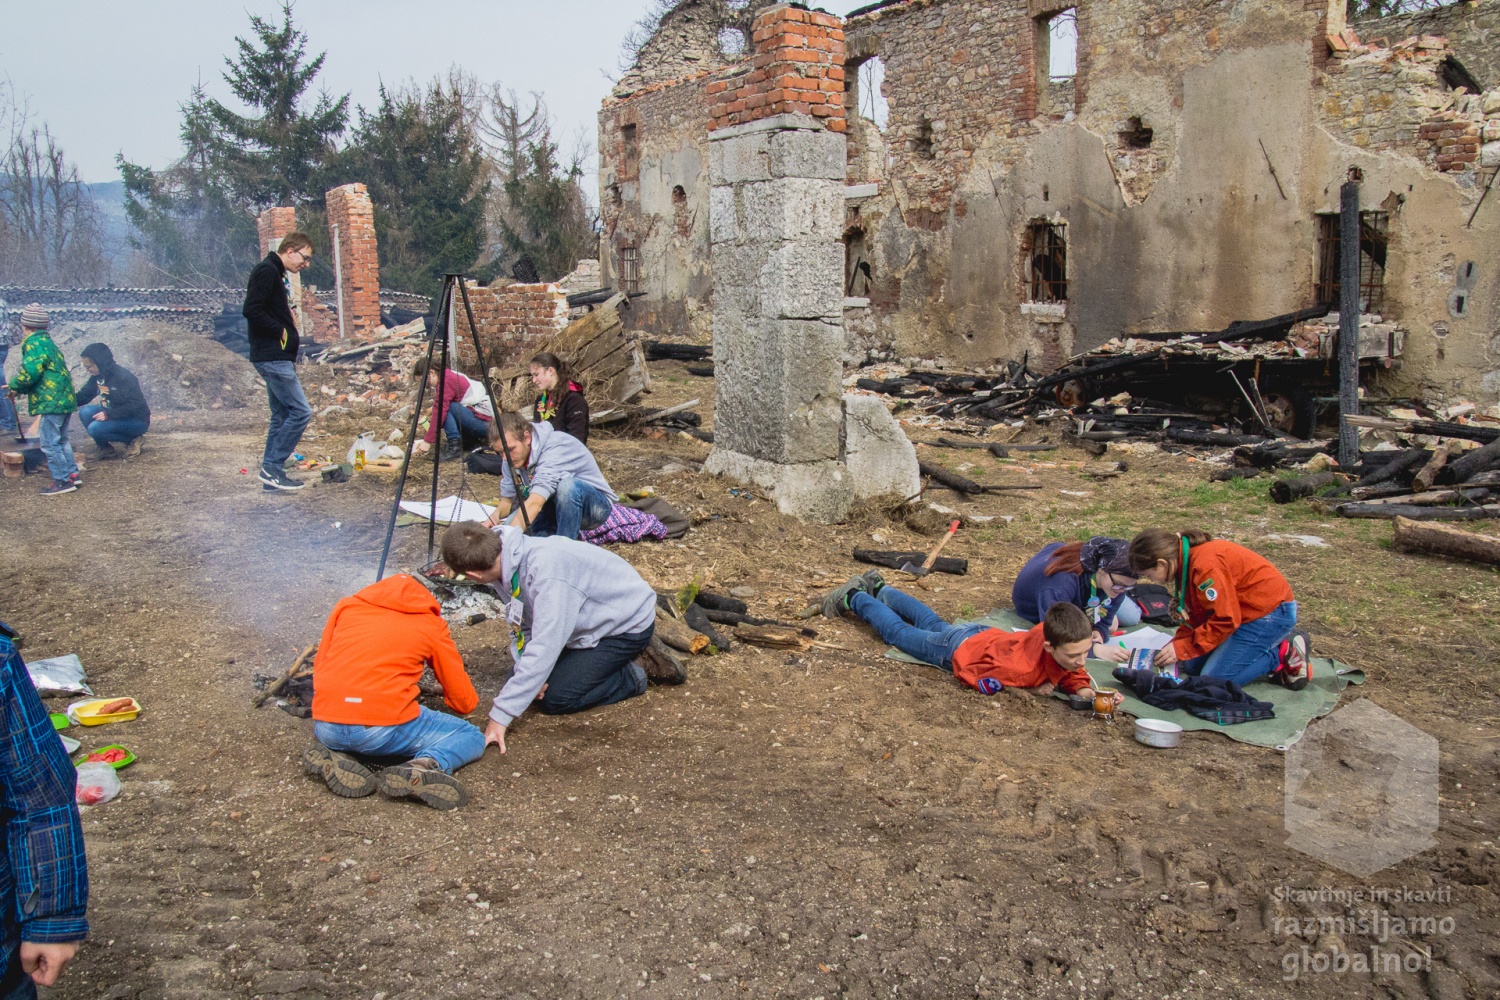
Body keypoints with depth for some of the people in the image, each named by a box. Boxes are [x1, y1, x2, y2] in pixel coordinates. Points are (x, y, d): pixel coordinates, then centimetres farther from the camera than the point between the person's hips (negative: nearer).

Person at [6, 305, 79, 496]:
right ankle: (73, 474, 22)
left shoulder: (34, 345, -13)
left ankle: (62, 481, -1)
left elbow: (29, 374, -21)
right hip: (64, 399, 10)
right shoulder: (47, 342, 17)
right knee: (61, 440, 20)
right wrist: (19, 386, 16)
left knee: (50, 444, -4)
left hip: (51, 402, -10)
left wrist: (14, 386, -2)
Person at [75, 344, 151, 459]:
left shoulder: (123, 377, -23)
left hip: (137, 420, -8)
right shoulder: (97, 376, 0)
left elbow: (136, 405, -26)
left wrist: (109, 414, -29)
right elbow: (84, 396, 9)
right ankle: (105, 447, 2)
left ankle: (132, 440, -4)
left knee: (95, 428, -25)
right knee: (85, 412, -13)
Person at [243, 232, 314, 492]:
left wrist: (289, 319, 4)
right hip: (272, 357, -11)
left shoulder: (278, 274, 19)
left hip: (279, 358, 11)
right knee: (300, 412, -11)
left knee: (282, 415, 12)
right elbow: (252, 311, -21)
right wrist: (281, 331, -14)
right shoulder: (267, 271, -12)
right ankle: (272, 466, -5)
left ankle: (271, 475, 16)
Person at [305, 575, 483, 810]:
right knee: (472, 737, 13)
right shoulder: (432, 625, 12)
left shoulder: (346, 606, 19)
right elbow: (464, 702, 16)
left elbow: (320, 669, 22)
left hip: (326, 729, 5)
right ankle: (425, 766, -17)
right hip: (384, 729, -4)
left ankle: (333, 758, 5)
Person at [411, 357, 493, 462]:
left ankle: (454, 446, -16)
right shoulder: (448, 377, 16)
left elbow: (440, 412, -22)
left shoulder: (447, 380, -13)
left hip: (483, 421, -10)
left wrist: (428, 441, -22)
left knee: (443, 407, -16)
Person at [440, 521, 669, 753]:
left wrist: (500, 716, -36)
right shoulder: (508, 564, -11)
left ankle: (633, 676, 1)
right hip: (593, 620, 9)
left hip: (629, 624, -8)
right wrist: (525, 671, -21)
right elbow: (523, 626, -3)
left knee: (555, 699, -15)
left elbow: (544, 647, -38)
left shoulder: (546, 573, -37)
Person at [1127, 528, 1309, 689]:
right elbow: (1196, 614, 9)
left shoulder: (1205, 564, -29)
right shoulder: (1185, 559, 2)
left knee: (1214, 679, -13)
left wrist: (1181, 649, -20)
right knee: (1190, 665, 6)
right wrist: (1175, 645, -3)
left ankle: (1282, 653, 0)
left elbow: (1225, 620, -26)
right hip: (1246, 609, 10)